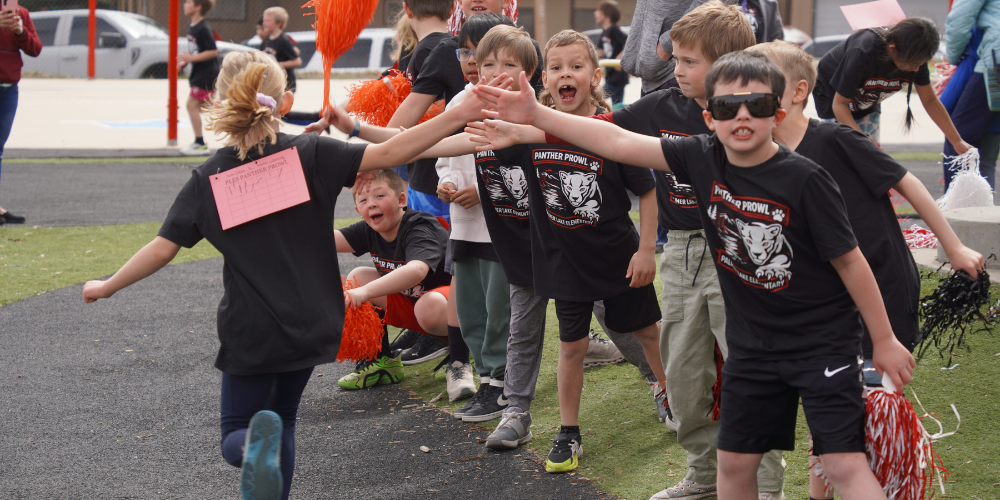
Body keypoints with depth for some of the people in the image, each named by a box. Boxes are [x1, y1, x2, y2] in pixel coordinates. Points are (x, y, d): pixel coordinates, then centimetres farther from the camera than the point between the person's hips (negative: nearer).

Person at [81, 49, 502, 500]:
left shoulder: (208, 179, -6)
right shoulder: (310, 155, -7)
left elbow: (163, 248, -6)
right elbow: (387, 154, -17)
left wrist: (107, 287, 7)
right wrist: (457, 116, -18)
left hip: (250, 332, -2)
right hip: (308, 325, 2)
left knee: (235, 437, 9)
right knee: (283, 419, 24)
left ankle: (257, 442, -27)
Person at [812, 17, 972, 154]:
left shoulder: (915, 58, -21)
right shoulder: (863, 53, -40)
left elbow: (930, 101, -6)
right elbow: (839, 103, -31)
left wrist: (957, 142, -6)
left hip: (867, 104, 6)